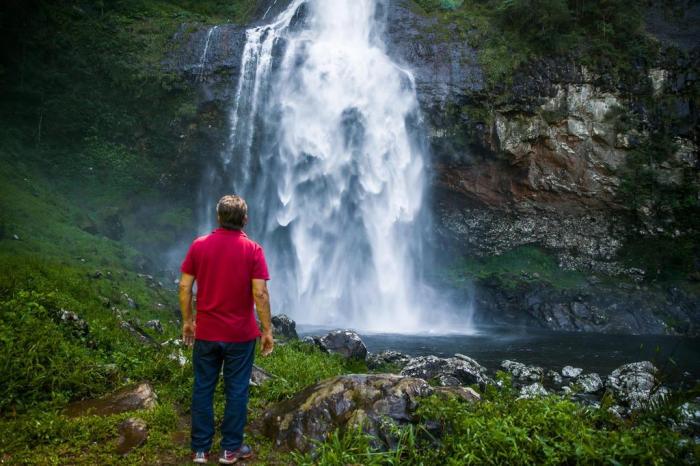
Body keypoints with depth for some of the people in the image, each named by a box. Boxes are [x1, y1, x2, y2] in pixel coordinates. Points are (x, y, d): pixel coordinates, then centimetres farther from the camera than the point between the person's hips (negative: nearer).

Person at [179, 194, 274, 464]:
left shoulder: (199, 245, -2)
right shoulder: (252, 250, -9)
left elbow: (184, 287, -1)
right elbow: (260, 293, -14)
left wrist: (187, 320, 11)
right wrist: (267, 330, -5)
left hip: (206, 332, 2)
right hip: (240, 334, -2)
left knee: (203, 389, 12)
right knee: (236, 391, 10)